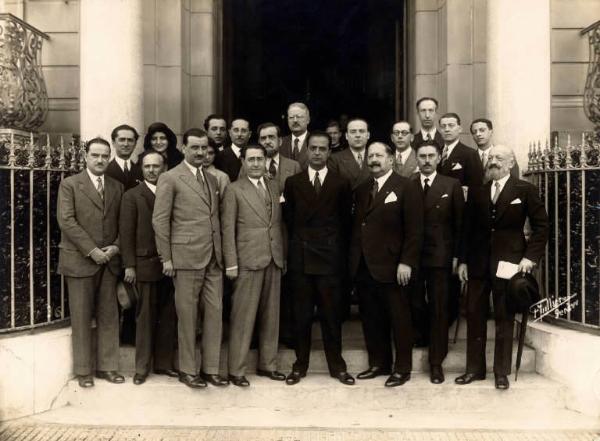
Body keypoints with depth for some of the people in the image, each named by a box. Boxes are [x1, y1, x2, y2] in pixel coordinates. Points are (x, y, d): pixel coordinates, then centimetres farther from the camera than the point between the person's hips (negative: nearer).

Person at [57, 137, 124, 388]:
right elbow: (66, 221, -9)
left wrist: (116, 247, -6)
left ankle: (107, 366, 15)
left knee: (109, 316, 6)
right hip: (80, 260, -4)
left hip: (109, 261, 4)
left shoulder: (117, 187, 12)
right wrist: (91, 250, -14)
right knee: (81, 317, 2)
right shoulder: (69, 184, 0)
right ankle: (83, 370, 12)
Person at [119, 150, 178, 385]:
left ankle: (163, 363, 19)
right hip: (145, 265, -3)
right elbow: (126, 233, -1)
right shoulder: (132, 196, 2)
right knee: (145, 317, 3)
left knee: (168, 317, 8)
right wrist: (129, 265, -7)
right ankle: (142, 367, 14)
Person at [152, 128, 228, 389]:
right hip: (186, 257, -5)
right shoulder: (170, 178, -2)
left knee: (215, 313, 6)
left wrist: (221, 251, 12)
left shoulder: (212, 179, 17)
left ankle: (211, 368, 17)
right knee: (187, 315, 3)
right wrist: (166, 258, -8)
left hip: (214, 259, 6)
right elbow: (159, 220, -5)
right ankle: (187, 370, 16)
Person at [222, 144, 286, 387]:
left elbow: (279, 223, 14)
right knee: (243, 317, -2)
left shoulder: (274, 187, 14)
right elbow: (227, 229, -5)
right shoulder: (234, 190, -1)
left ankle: (267, 364, 22)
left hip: (274, 260, 5)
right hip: (248, 260, -5)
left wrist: (283, 255, 9)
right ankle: (236, 370, 7)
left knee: (271, 315, 10)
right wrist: (231, 264, -10)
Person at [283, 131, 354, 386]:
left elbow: (345, 221, 6)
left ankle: (336, 365, 17)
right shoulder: (293, 183, 6)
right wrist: (300, 241, 5)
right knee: (301, 315, 7)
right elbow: (289, 219, 7)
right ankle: (300, 364, 18)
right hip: (300, 257, 1)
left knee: (332, 314, 4)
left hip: (330, 257, -1)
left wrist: (340, 249, 5)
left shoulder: (341, 184, 3)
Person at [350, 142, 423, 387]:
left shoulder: (406, 188, -3)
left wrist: (406, 262, -14)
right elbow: (356, 227, 13)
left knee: (399, 319, 4)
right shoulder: (361, 190, 15)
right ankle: (378, 363, 24)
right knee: (371, 319, 10)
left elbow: (414, 230, -8)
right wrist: (354, 260, 5)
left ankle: (402, 369, 15)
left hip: (391, 267, -5)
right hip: (363, 266, 6)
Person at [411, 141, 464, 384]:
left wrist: (456, 255, -1)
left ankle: (436, 363, 14)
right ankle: (434, 342, 31)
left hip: (440, 256, -1)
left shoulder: (452, 185, 4)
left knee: (438, 309, 3)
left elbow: (459, 223, 4)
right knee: (415, 305, 2)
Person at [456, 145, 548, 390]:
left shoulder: (525, 190, 0)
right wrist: (463, 260, 5)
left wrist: (531, 256, -8)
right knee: (474, 316, 6)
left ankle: (502, 372, 15)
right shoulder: (476, 192, 9)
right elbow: (467, 229, 10)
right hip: (478, 262, 3)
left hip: (508, 262, -3)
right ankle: (474, 368, 17)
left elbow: (541, 225, 0)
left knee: (505, 319, 4)